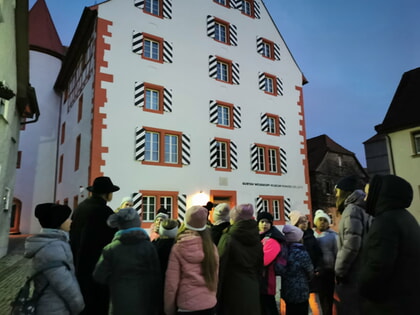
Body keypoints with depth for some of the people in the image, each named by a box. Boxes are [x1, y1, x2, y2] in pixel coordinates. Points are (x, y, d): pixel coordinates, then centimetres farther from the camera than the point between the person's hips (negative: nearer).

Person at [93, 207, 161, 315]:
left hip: (120, 306, 1)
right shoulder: (149, 247, -11)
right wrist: (157, 304, 4)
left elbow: (99, 276, -5)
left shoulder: (110, 249, -8)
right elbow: (156, 278, -8)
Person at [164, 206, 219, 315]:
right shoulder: (212, 246, -4)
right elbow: (215, 278, 5)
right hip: (209, 303, 3)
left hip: (187, 304, -3)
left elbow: (171, 282, -8)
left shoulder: (178, 248, -11)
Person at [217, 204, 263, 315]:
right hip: (253, 292, 5)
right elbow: (260, 269, 10)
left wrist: (216, 297, -5)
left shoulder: (228, 239, -13)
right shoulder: (257, 241, 2)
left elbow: (220, 269, -13)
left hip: (233, 292, -4)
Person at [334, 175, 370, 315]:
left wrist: (339, 271, -14)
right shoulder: (362, 209, 16)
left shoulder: (352, 209, -12)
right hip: (362, 275, 9)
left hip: (352, 277, -9)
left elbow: (351, 244, -22)